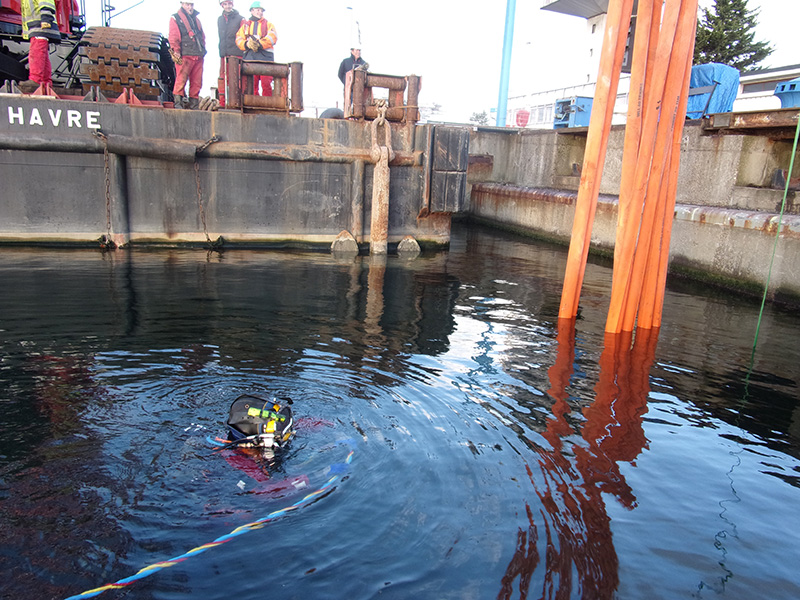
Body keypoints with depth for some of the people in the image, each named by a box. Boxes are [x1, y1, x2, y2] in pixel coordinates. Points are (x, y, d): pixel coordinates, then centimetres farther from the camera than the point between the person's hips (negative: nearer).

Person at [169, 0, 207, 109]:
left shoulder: (196, 19, 25)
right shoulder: (175, 18, 7)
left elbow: (202, 36, 28)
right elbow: (173, 37, -1)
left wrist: (202, 50, 15)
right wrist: (176, 51, -10)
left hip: (198, 56, 5)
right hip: (184, 56, -5)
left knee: (197, 82, 3)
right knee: (181, 79, -11)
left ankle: (194, 104, 9)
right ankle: (178, 103, -7)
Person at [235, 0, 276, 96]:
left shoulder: (268, 24, 18)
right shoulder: (245, 25, 22)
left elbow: (272, 37, -1)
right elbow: (239, 39, 10)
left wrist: (259, 44, -14)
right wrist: (247, 44, -12)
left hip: (265, 57, -2)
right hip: (249, 57, 2)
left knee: (266, 84, -13)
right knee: (251, 84, -3)